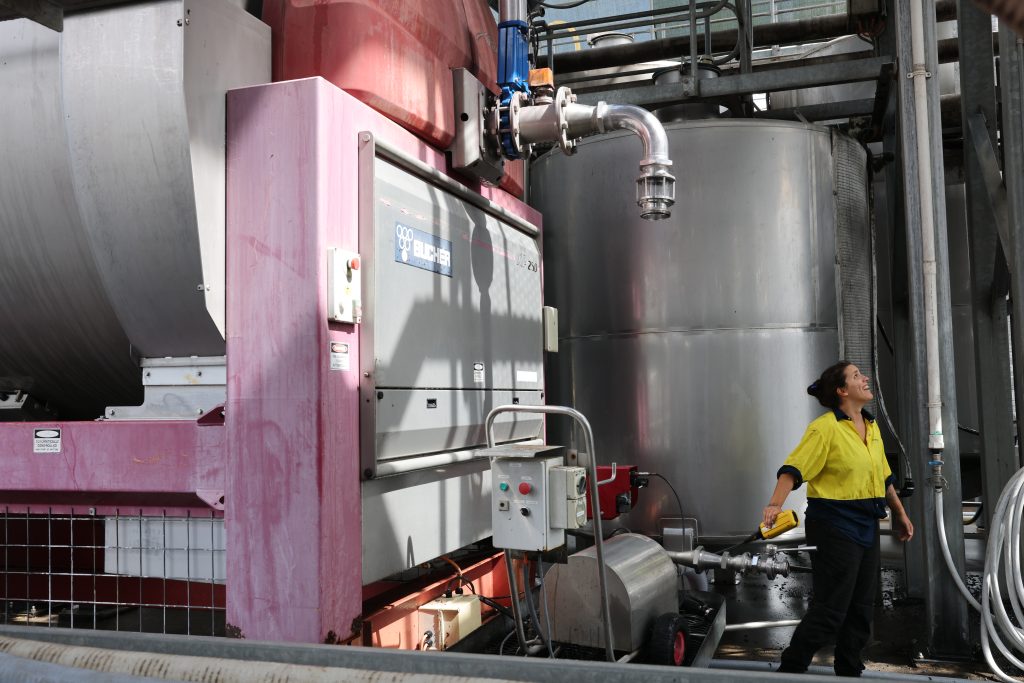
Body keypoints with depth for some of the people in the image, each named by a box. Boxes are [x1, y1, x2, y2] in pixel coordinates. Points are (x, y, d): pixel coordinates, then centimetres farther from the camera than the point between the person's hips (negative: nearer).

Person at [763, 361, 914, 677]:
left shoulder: (872, 426, 12)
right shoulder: (825, 428, -13)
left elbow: (883, 476, 22)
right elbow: (793, 469, -21)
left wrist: (900, 513, 27)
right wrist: (775, 504, -36)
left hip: (866, 526, 8)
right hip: (834, 525, -8)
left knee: (861, 609, 13)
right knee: (830, 609, -6)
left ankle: (849, 672, 26)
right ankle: (790, 669, 7)